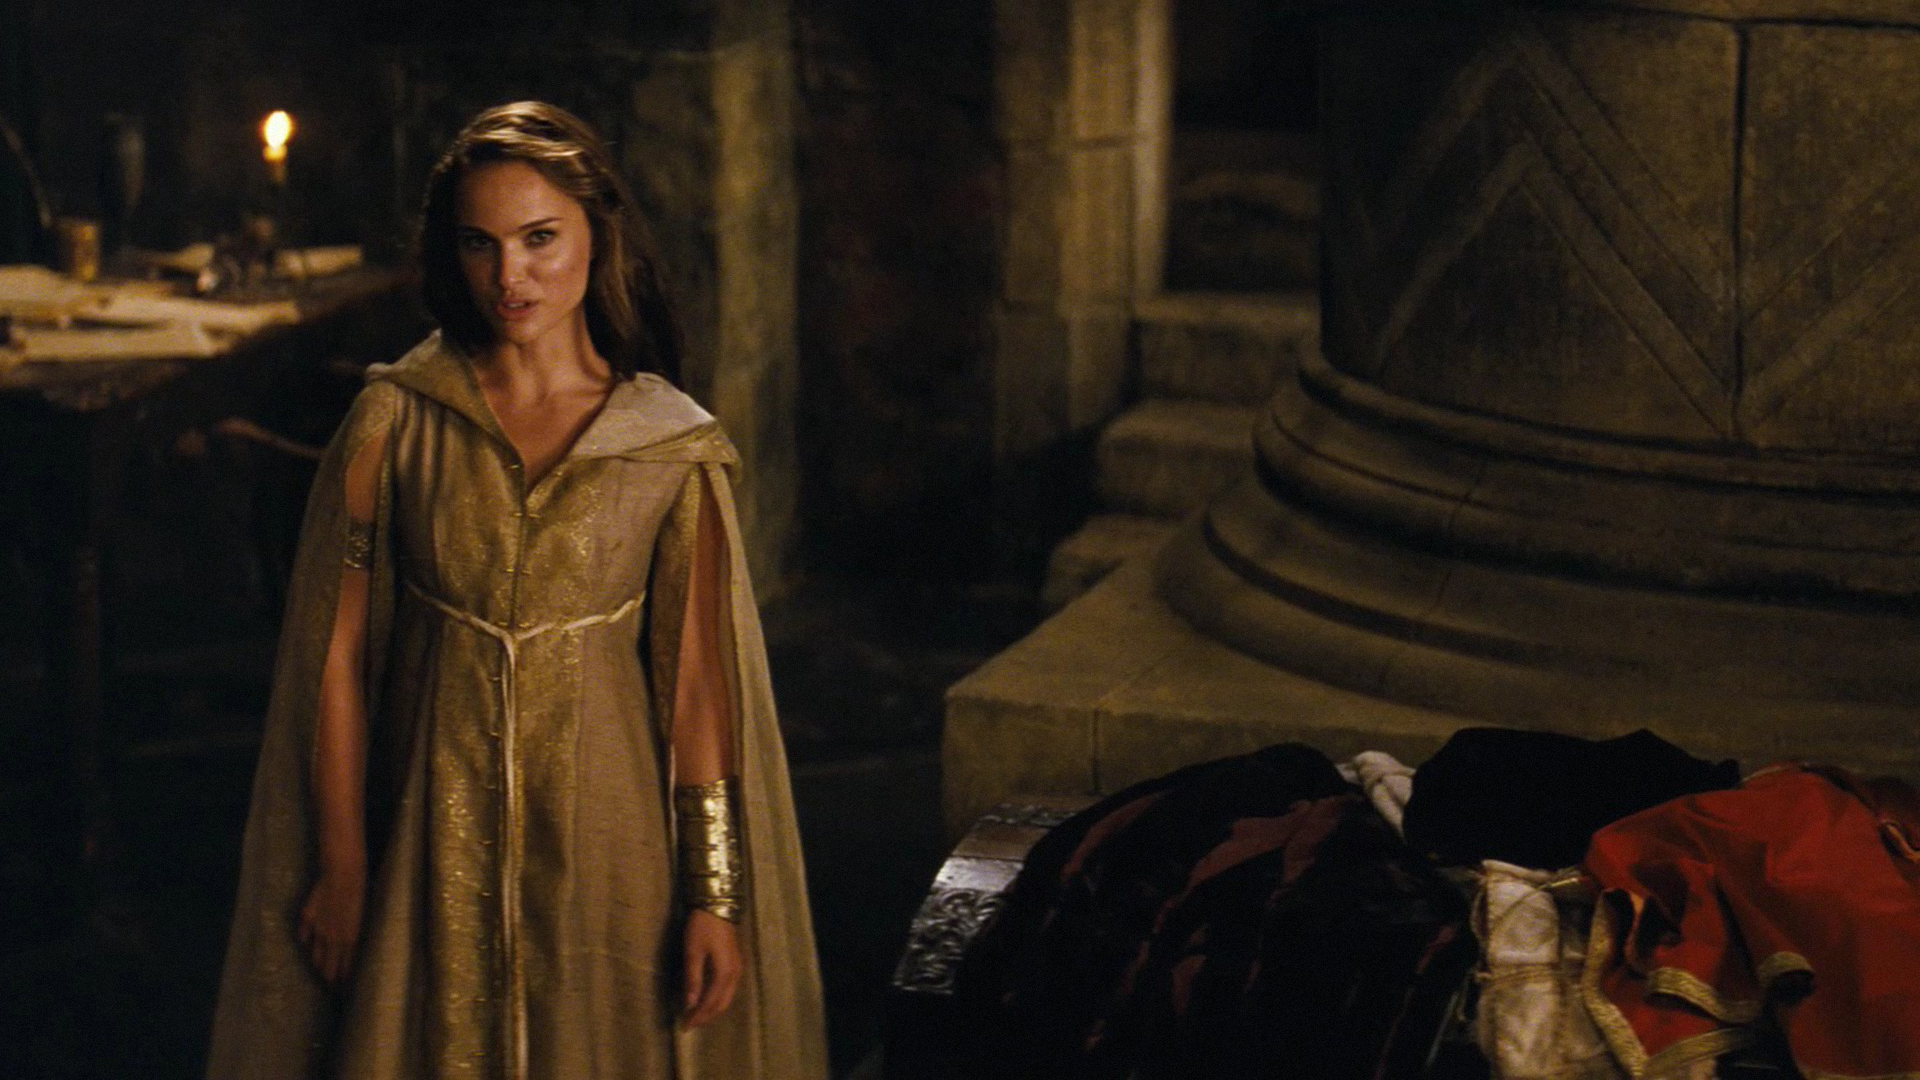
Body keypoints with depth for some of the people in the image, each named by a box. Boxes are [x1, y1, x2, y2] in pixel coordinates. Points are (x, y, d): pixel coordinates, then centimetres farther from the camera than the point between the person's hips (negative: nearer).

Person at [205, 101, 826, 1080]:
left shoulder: (673, 447, -4)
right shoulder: (394, 421, -3)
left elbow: (697, 680, -3)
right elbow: (336, 654, 0)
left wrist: (714, 894, -6)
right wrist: (341, 866, 0)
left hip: (607, 833, 0)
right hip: (435, 841, 0)